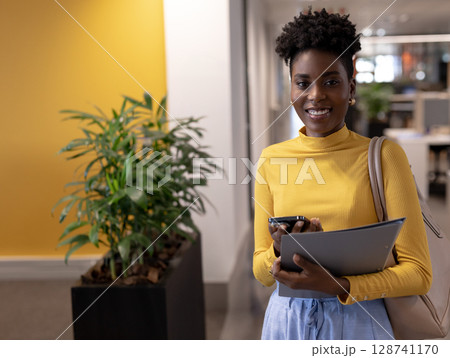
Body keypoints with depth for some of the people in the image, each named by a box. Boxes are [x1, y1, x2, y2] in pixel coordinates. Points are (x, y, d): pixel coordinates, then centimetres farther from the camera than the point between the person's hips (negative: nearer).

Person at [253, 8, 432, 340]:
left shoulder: (383, 156, -8)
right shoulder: (271, 160, 0)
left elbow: (419, 273, -9)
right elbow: (261, 271, 4)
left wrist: (337, 285, -22)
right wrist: (281, 250, -18)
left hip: (358, 321, -2)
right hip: (288, 321, 3)